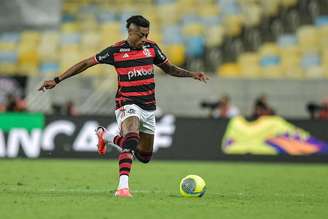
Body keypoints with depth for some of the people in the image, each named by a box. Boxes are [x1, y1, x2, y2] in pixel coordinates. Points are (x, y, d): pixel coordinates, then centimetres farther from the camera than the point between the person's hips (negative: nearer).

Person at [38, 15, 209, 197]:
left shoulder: (151, 47, 4)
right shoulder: (116, 51, -6)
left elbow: (169, 68, 18)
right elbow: (86, 64, 0)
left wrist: (192, 74, 1)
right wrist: (57, 80, -2)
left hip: (149, 107, 5)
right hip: (128, 104, -5)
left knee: (145, 156, 12)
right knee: (132, 138, -35)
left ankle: (107, 137, 35)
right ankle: (123, 186, -42)